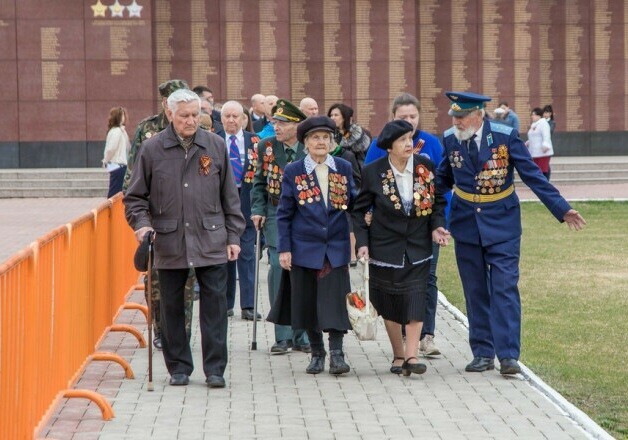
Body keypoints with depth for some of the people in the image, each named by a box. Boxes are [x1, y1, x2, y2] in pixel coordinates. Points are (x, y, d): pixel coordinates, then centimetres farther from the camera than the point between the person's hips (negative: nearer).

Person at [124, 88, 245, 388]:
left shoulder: (215, 146, 6)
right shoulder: (152, 149, 2)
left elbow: (229, 196, 11)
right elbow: (135, 197, 8)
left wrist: (233, 236, 8)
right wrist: (142, 223, -9)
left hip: (211, 242, 0)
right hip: (169, 242, 0)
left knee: (214, 304, -2)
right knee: (172, 307, 7)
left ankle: (215, 368, 6)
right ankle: (178, 368, 18)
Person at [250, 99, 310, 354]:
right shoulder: (267, 147, 3)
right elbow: (259, 182, 9)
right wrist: (257, 211, -1)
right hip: (276, 215, 0)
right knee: (279, 269, -8)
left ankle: (301, 336, 13)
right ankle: (283, 336, -1)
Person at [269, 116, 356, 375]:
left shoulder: (344, 168, 5)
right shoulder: (293, 172, 1)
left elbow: (352, 202, 12)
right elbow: (284, 214, 3)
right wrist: (284, 248, -2)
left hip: (336, 247, 0)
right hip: (304, 248, 0)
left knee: (335, 301, -9)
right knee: (308, 302, 6)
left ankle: (336, 353, -4)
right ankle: (317, 353, 20)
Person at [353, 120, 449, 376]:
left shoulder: (426, 167, -1)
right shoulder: (372, 172, -6)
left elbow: (438, 201, 10)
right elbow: (360, 210, 2)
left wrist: (437, 226, -6)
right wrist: (362, 243, -7)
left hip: (417, 248, 1)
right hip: (385, 248, -1)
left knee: (416, 298, -11)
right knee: (389, 304, 5)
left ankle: (411, 355, -14)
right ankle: (398, 355, 19)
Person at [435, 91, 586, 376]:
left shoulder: (505, 136, -12)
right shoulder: (450, 139, -2)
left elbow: (532, 175, -9)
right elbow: (443, 179, 13)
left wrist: (562, 209, -12)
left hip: (502, 223, -3)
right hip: (466, 224, 3)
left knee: (505, 288, -9)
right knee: (475, 292, 8)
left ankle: (508, 355, -9)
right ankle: (483, 354, 16)